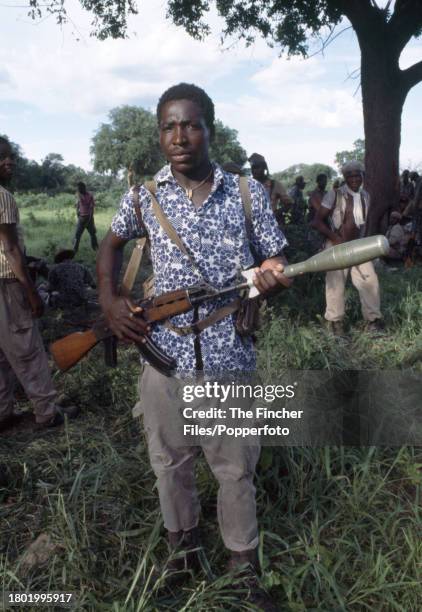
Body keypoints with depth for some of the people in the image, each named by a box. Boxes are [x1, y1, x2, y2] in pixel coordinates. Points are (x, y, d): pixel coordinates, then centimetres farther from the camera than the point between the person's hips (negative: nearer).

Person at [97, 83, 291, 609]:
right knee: (170, 463, 19)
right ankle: (181, 548, 45)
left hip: (230, 358, -1)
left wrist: (273, 278, -21)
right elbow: (111, 244, 17)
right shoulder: (142, 198, 1)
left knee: (236, 467, 13)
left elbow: (278, 262, 4)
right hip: (164, 355, 2)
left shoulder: (248, 193, -1)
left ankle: (243, 568, 36)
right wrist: (108, 301, 1)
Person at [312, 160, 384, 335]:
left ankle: (373, 318, 17)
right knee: (335, 284, 3)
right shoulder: (334, 195, -12)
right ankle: (335, 321, 20)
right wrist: (335, 238, -22)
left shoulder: (366, 196, 7)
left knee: (370, 280, 2)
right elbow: (317, 221, -15)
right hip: (337, 246, -5)